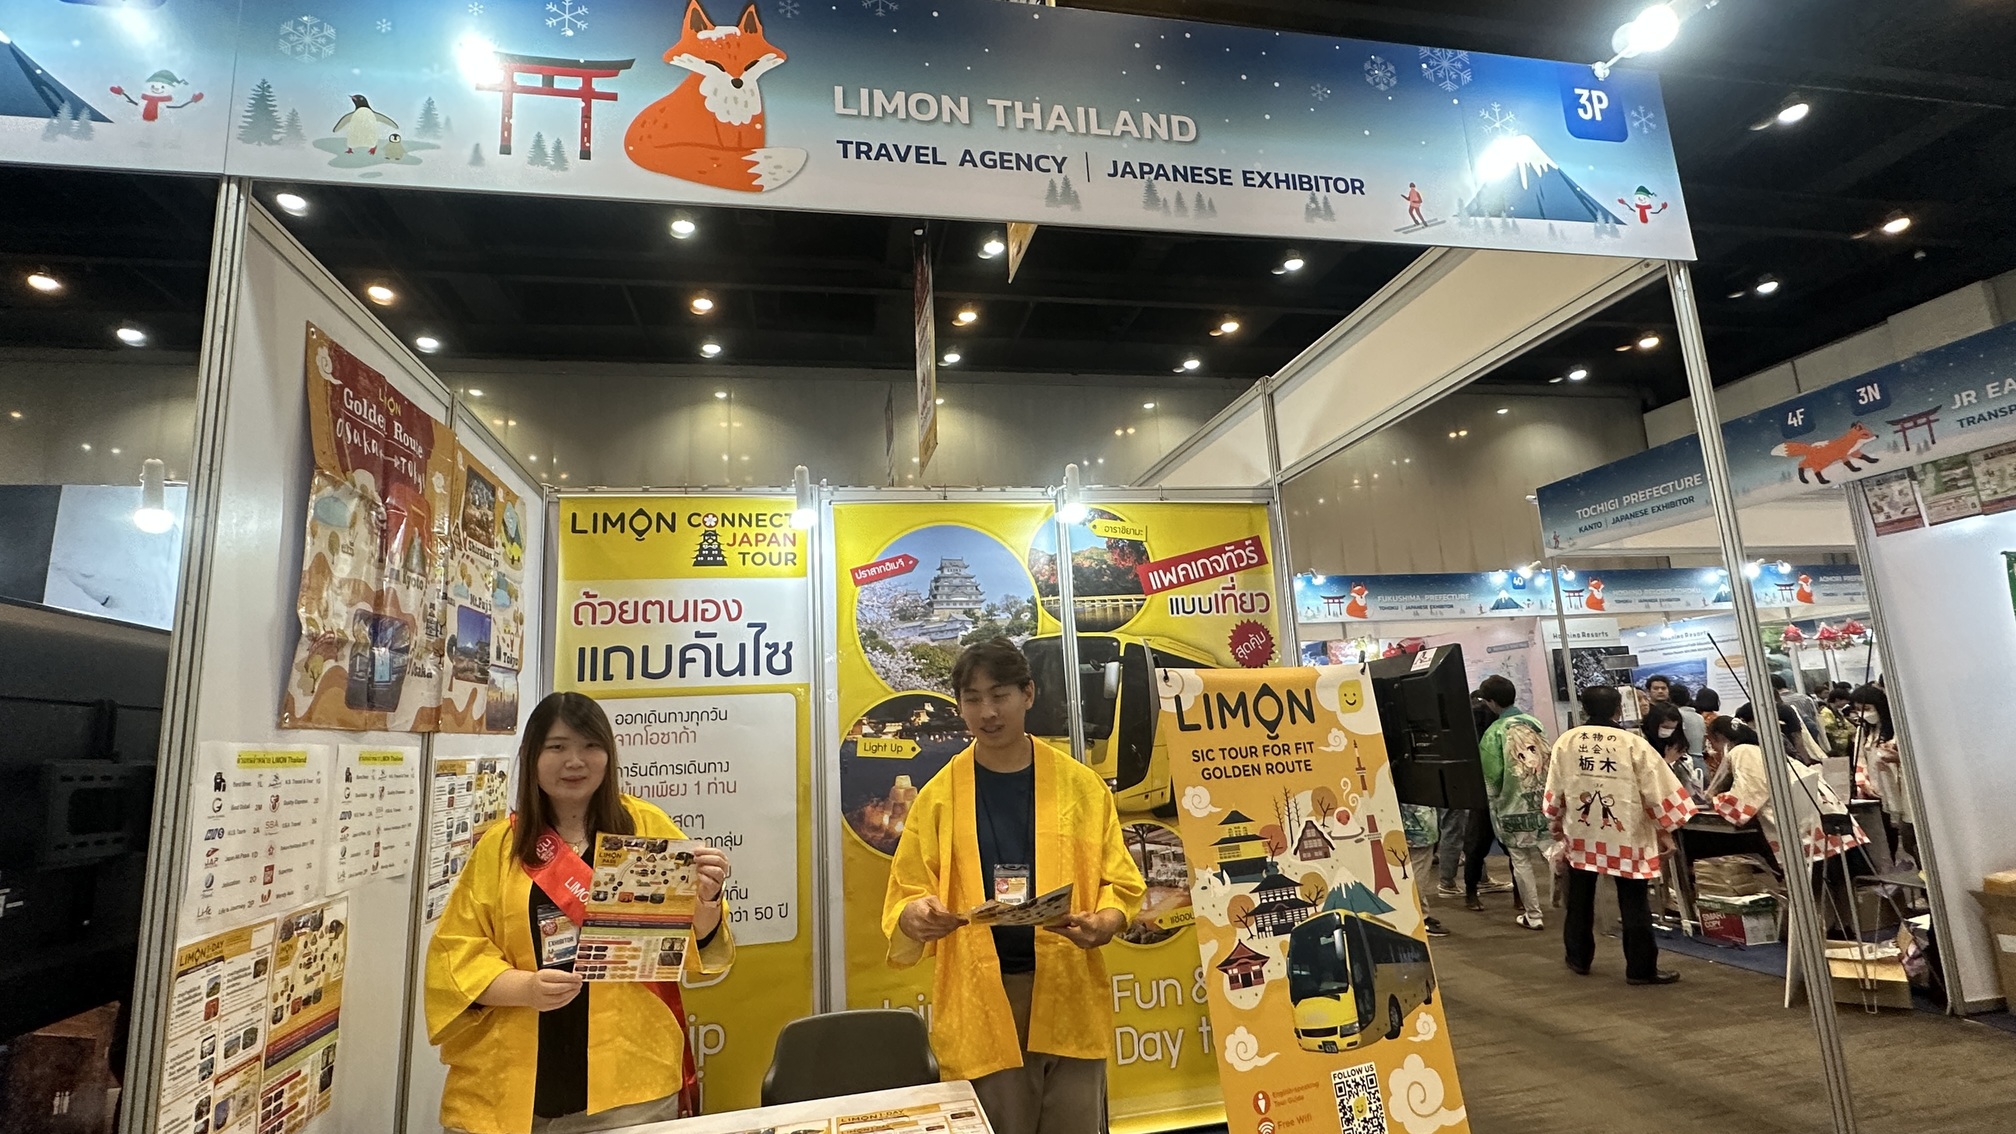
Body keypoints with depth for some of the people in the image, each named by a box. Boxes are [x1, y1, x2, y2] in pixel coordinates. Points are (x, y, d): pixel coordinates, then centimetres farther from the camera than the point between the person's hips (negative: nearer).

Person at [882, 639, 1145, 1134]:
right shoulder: (939, 795, 1)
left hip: (1069, 997, 1)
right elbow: (906, 895, 2)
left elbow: (1121, 883, 4)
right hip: (979, 1003, 0)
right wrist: (918, 915, -20)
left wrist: (1103, 923, -16)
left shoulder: (1081, 785, 2)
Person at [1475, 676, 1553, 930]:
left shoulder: (1495, 732, -14)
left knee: (1521, 860, 6)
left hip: (1514, 805, -5)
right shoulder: (1535, 722, 1)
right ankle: (1544, 906, 27)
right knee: (1543, 856, 16)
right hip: (1542, 800, 5)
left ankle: (1533, 914, 12)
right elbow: (1549, 758, 6)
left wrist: (1494, 800, 7)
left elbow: (1492, 776, -12)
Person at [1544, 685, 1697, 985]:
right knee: (1634, 904, 8)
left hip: (1580, 833, 3)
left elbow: (1555, 790, 3)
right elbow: (1657, 791, -7)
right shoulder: (1633, 744, -11)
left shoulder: (1566, 742, -4)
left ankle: (1578, 958, 25)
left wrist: (1556, 822, 19)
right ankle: (1642, 968, 13)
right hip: (1626, 835, -2)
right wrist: (1666, 831, 6)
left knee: (1579, 900, 15)